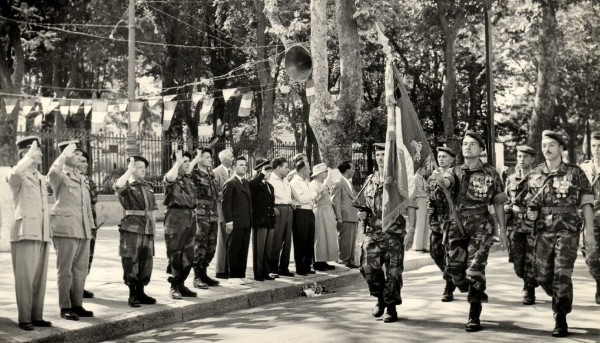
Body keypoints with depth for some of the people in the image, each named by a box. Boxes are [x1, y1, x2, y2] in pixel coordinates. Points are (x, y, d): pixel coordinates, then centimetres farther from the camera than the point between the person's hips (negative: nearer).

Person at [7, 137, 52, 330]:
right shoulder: (18, 177, -3)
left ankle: (37, 316, 10)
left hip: (42, 235, 7)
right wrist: (30, 156, -20)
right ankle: (24, 319, -3)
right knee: (25, 278, -7)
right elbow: (15, 173, -30)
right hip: (25, 234, -7)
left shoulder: (40, 178, 20)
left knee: (40, 278, 5)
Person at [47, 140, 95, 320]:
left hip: (82, 230, 7)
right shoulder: (60, 175, -3)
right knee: (65, 269, -2)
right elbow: (51, 175, -30)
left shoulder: (81, 178, 18)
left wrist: (90, 227, 17)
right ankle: (65, 308, 3)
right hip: (65, 229, -7)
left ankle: (77, 305, 16)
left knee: (81, 268, 8)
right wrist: (64, 155, -32)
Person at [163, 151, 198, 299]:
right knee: (174, 254, -2)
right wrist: (178, 162, -23)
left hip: (190, 217, 7)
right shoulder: (171, 178, -6)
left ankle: (181, 284, 20)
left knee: (188, 255, 10)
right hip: (176, 217, -7)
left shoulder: (189, 179, 16)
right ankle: (174, 287, 4)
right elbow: (170, 178, -33)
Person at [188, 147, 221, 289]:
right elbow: (185, 172, -31)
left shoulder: (212, 175, 14)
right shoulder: (195, 174, -8)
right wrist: (196, 158, -23)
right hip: (201, 216, -7)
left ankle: (203, 274, 21)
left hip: (213, 216, 7)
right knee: (200, 247, -4)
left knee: (211, 248, 11)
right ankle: (197, 277, 2)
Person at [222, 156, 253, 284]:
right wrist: (228, 222, -16)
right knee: (234, 250, -1)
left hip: (246, 223, 7)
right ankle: (233, 276, 5)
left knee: (244, 250, 9)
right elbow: (226, 203, -11)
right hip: (236, 223, -7)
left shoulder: (246, 183, 18)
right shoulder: (230, 183, -7)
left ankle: (241, 275, 15)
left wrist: (251, 219, 13)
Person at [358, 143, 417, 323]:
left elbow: (411, 207, -4)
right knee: (368, 267, -7)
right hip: (372, 232, 4)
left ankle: (391, 308, 11)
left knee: (393, 272, -2)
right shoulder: (370, 180, 13)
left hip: (394, 234, -4)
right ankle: (380, 299, 17)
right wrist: (362, 214, 4)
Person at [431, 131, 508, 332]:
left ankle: (474, 316, -3)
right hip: (457, 225, 3)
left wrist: (502, 229, 5)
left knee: (475, 270, -10)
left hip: (480, 226, -3)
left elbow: (498, 202, 9)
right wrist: (439, 178, -41)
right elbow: (446, 183, -17)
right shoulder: (454, 172, 7)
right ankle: (478, 295, 31)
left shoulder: (491, 174, 4)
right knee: (455, 269, 2)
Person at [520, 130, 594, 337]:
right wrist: (530, 211, -4)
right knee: (543, 276, 7)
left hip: (567, 230, -4)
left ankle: (561, 320, -1)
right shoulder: (534, 175, 8)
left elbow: (586, 204, -1)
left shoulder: (574, 173, -1)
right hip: (543, 231, 4)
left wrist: (589, 232, -7)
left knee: (562, 276, -10)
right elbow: (528, 202, 19)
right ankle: (562, 302, 34)